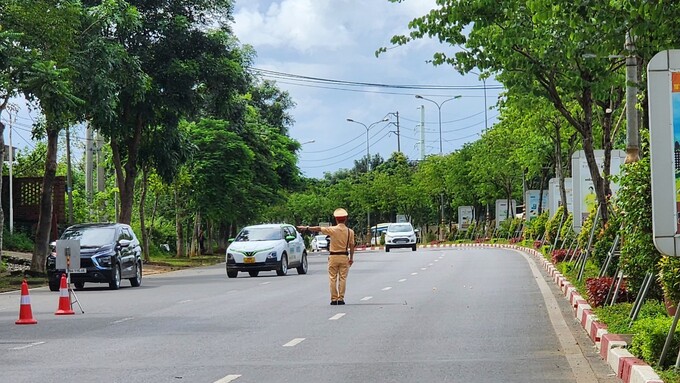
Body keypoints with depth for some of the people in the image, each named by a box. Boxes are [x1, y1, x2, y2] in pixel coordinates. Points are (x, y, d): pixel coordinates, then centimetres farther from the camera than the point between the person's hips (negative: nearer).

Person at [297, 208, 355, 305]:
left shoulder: (332, 230, -8)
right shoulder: (350, 231, -2)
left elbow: (318, 228, -3)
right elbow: (352, 245, 1)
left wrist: (306, 228, 8)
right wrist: (351, 258, 11)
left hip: (333, 256, -1)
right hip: (344, 257, 1)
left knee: (333, 279, 4)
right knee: (343, 278, 4)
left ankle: (334, 299, 2)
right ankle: (341, 298, 2)